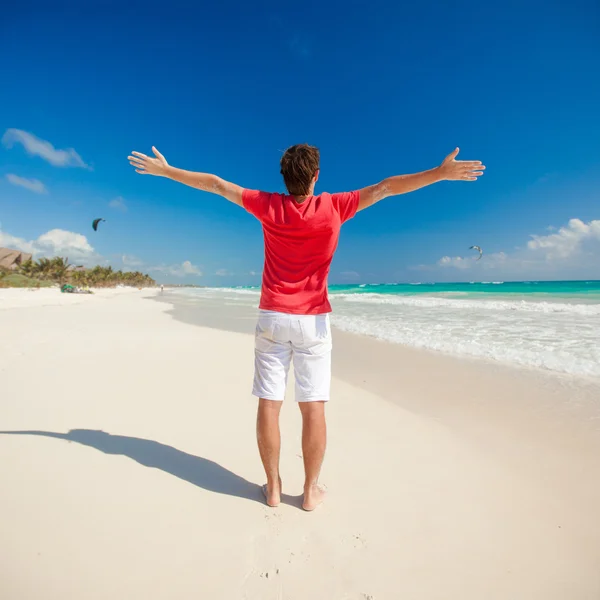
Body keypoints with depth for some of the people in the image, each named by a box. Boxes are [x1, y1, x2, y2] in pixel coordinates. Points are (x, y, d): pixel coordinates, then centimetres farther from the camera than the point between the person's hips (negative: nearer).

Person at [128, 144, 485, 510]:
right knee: (314, 407, 6)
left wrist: (165, 170, 20)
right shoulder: (333, 207, -5)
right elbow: (386, 187, -3)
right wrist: (441, 173, 3)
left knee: (269, 404, 7)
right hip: (312, 321, -1)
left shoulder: (267, 206, 0)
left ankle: (273, 486, 20)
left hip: (272, 318, 2)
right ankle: (311, 490, 18)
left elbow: (215, 184, 8)